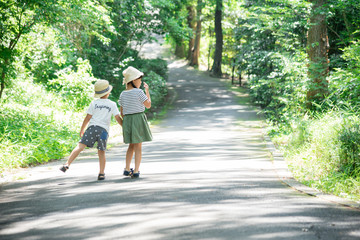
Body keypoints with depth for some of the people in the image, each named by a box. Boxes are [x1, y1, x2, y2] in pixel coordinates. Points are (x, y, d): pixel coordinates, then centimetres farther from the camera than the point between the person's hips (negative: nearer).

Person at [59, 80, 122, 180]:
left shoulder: (94, 103, 9)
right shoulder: (112, 104, 10)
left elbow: (88, 118, 8)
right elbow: (118, 118, 6)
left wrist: (82, 130, 16)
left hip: (93, 127, -1)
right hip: (104, 130, 1)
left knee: (80, 146, -8)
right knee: (101, 152, 10)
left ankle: (67, 164, -18)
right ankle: (101, 173, 2)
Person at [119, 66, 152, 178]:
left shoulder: (123, 94, 6)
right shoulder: (139, 92, -11)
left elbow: (121, 112, 9)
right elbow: (148, 105, -2)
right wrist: (147, 91, 7)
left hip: (127, 120, 5)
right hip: (138, 118, -5)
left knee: (131, 146, 19)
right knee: (138, 146, 0)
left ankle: (127, 169, 14)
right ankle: (136, 171, -2)